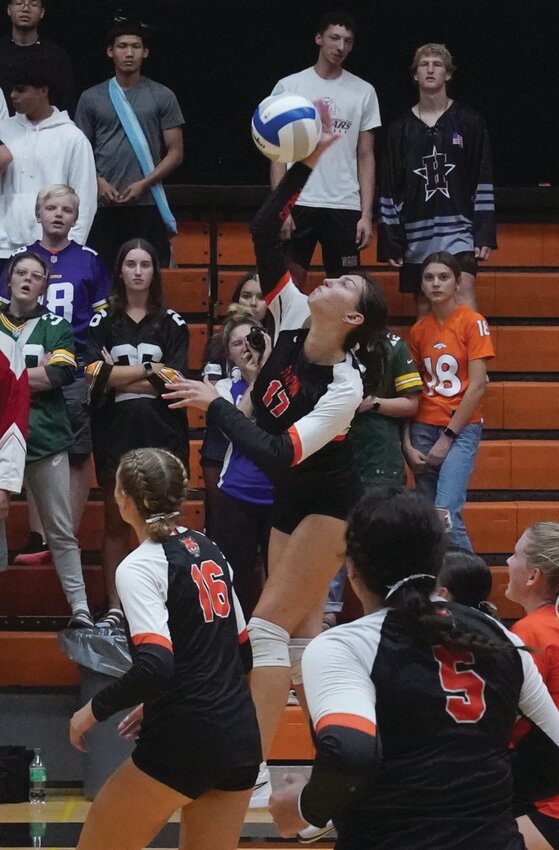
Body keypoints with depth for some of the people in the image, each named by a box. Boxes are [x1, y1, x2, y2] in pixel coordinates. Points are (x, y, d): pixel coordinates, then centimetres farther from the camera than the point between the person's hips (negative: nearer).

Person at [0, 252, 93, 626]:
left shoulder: (56, 328, 7)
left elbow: (61, 374, -8)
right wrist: (35, 372, -9)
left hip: (45, 438, -1)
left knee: (61, 531, 3)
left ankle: (80, 607, 6)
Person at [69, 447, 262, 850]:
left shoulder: (140, 567, -11)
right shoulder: (207, 549, 12)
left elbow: (154, 666, -23)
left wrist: (95, 710, -8)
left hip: (184, 741, -7)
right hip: (242, 736, 7)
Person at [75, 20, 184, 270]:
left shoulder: (162, 97, 5)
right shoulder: (91, 98, 9)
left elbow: (175, 153, 3)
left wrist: (143, 184, -9)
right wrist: (99, 182, -9)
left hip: (147, 204, -1)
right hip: (104, 205, 1)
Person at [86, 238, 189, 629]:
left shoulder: (172, 323, 7)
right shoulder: (103, 322, 9)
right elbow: (95, 376, -5)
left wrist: (119, 375, -4)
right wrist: (149, 370, -8)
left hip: (162, 432, -1)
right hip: (115, 432, 1)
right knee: (116, 522, 4)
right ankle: (115, 608, 8)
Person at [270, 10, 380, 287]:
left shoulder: (363, 92, 6)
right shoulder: (289, 87, 2)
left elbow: (365, 157, 8)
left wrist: (367, 214, -1)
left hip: (345, 207, 1)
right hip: (299, 202, -1)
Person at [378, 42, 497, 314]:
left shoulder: (469, 122, 3)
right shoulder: (400, 128, 8)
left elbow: (483, 181, 3)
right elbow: (389, 187, 9)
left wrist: (485, 233, -4)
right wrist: (389, 241, 5)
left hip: (458, 227, -2)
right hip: (416, 232, 2)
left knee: (464, 292, -19)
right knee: (424, 309, 6)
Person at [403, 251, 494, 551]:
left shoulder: (473, 322, -4)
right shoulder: (419, 329, 10)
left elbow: (477, 386, -9)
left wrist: (448, 437, -10)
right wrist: (407, 444, -1)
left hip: (461, 428, -5)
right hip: (423, 427, 5)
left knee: (446, 513, -19)